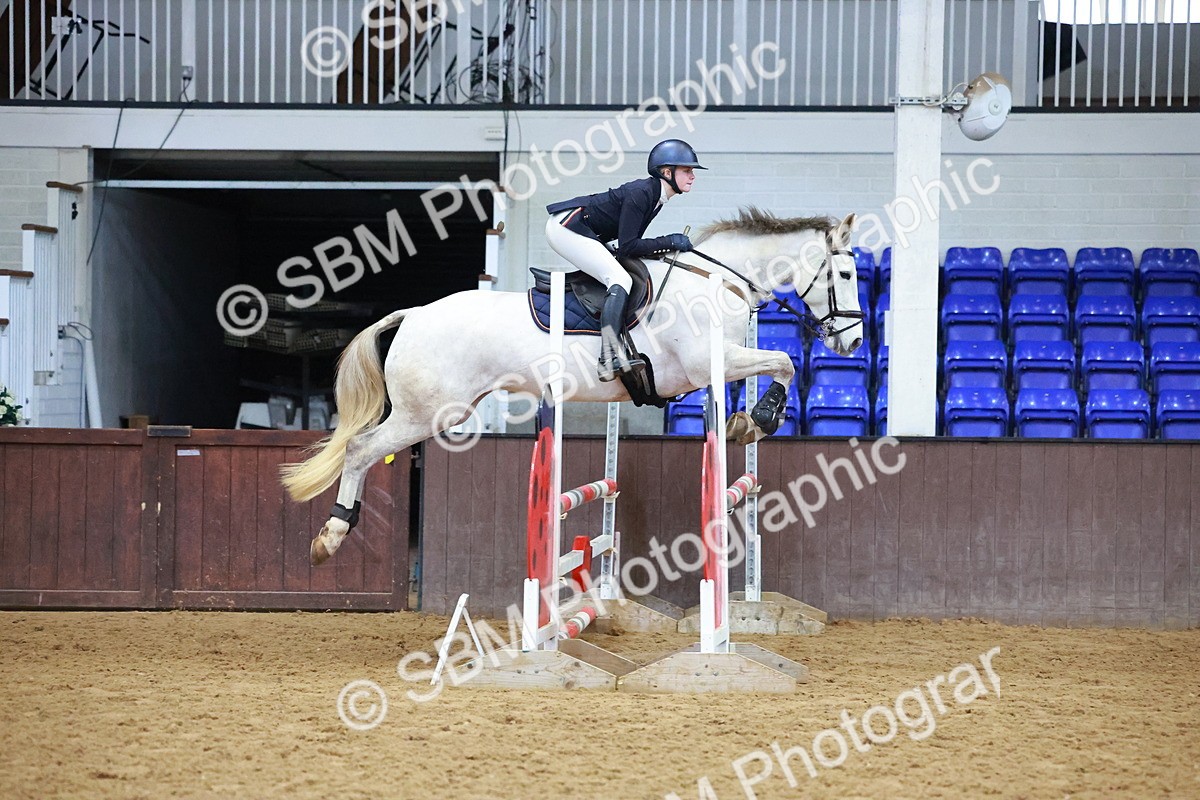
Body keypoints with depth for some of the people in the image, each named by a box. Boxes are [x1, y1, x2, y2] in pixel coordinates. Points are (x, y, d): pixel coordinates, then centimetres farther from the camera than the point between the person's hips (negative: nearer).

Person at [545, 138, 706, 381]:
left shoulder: (655, 195, 8)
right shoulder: (641, 193, -20)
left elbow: (631, 241, 14)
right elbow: (627, 247, -22)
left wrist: (668, 245, 4)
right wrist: (669, 243, -16)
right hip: (567, 226, -11)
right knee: (620, 279, -19)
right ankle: (609, 357, -30)